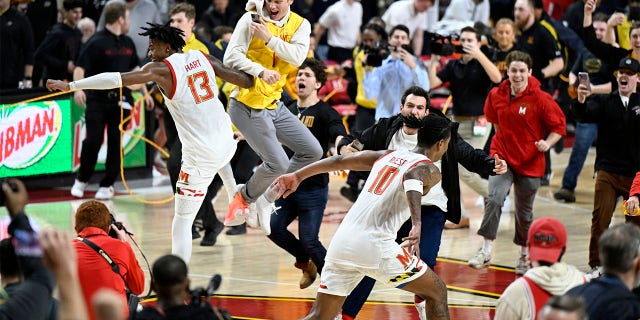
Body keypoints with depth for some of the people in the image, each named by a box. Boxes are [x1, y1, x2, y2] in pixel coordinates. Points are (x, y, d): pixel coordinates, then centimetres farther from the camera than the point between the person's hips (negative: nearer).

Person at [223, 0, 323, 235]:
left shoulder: (300, 25, 4)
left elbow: (297, 57, -14)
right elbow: (231, 57, -17)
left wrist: (268, 37, -23)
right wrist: (261, 71, -31)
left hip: (274, 104, 7)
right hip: (247, 106, -7)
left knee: (312, 151, 5)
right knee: (278, 164, -12)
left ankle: (267, 199, 16)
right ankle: (245, 198, 16)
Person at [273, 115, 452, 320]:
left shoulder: (387, 156, 23)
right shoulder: (430, 170, 3)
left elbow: (340, 160, 22)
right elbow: (411, 179, -21)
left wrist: (298, 176, 31)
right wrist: (417, 225, -36)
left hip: (341, 242, 6)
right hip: (375, 247, -6)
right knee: (437, 293, 13)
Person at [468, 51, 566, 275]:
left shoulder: (540, 98, -11)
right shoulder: (496, 95, 0)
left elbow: (558, 125, -5)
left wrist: (547, 143, -21)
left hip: (530, 162, -2)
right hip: (502, 156, 2)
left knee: (524, 212, 9)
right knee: (494, 199, -21)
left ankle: (525, 256, 30)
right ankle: (486, 251, -18)